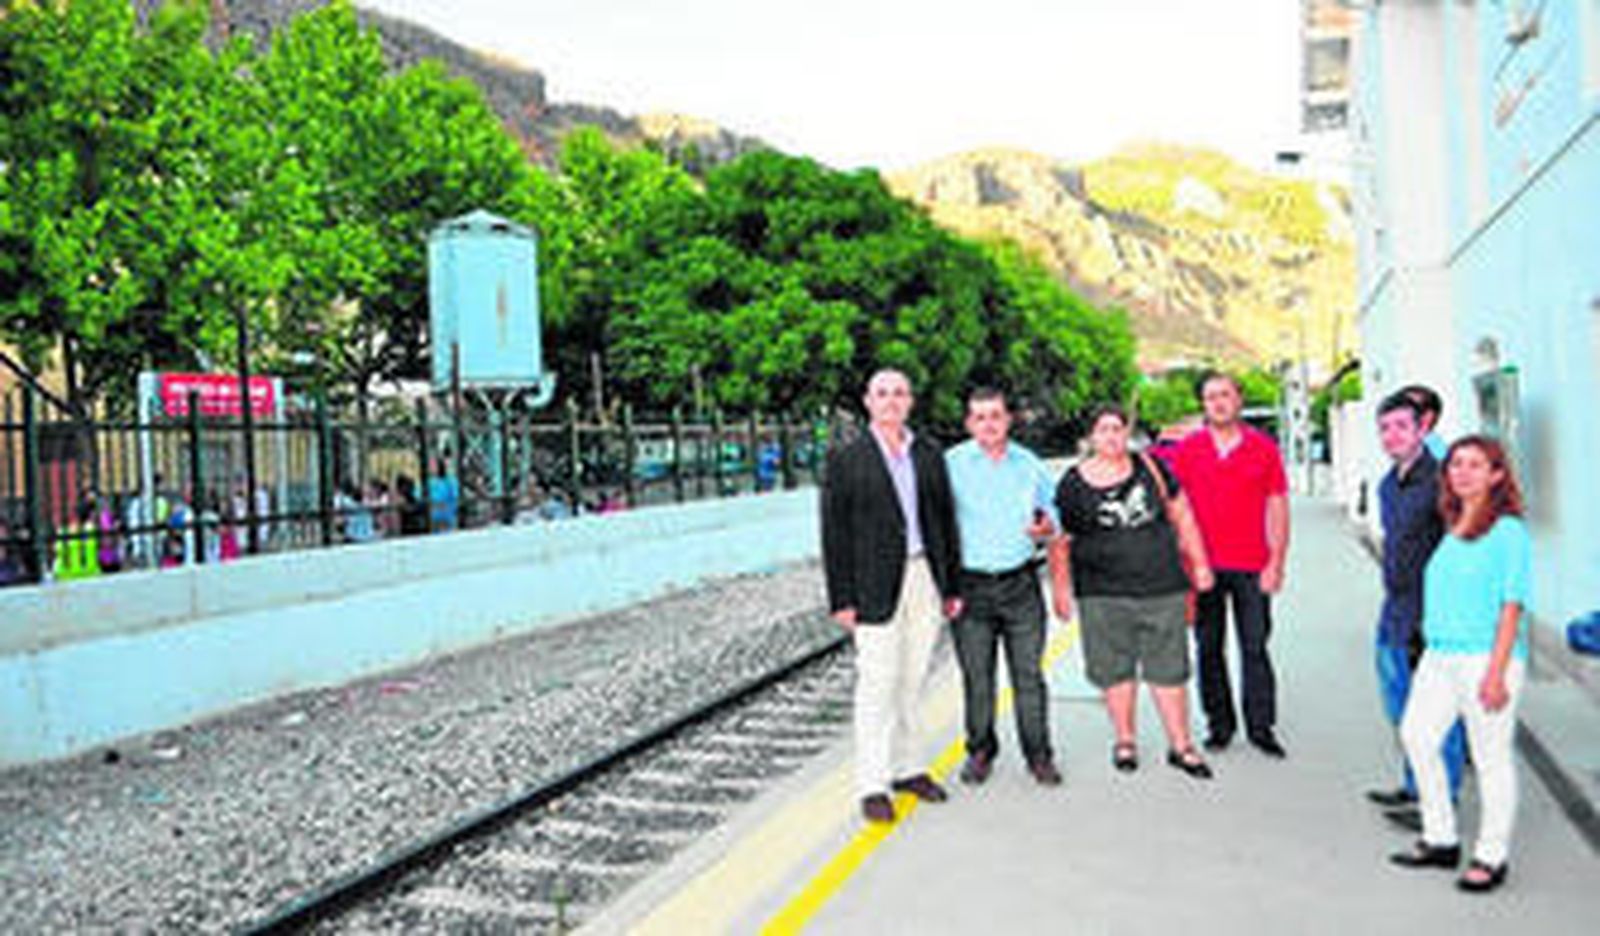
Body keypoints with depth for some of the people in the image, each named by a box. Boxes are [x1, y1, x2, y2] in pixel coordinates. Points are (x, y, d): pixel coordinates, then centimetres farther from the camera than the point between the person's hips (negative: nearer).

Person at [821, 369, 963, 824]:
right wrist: (841, 599, -9)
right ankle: (872, 786, 3)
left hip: (924, 578, 4)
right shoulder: (845, 460, -2)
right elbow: (835, 533, -4)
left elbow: (945, 519, 13)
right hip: (876, 584, -4)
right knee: (877, 683, -4)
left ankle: (906, 768, 25)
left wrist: (953, 585, 10)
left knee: (912, 680, 12)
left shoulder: (929, 454, 11)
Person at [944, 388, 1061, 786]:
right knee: (976, 677, 6)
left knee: (1029, 674, 3)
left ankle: (1039, 755, 16)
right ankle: (980, 752, 21)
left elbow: (1053, 508, 18)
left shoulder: (1030, 464, 7)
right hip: (971, 585, -1)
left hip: (1020, 584, 2)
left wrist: (1048, 526, -6)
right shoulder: (951, 464, -1)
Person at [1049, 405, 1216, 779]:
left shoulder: (1150, 467, 7)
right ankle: (1125, 740, 22)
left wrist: (1199, 564, 10)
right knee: (1115, 668, 5)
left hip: (1162, 586, 1)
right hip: (1103, 593, -1)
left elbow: (1181, 516, 12)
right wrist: (1060, 587, 1)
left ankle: (1180, 745, 16)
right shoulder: (1074, 483, 1)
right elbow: (1060, 540, 5)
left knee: (1169, 667, 5)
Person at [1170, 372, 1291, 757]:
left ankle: (1261, 727, 12)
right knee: (1209, 648, 7)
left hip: (1251, 566, -1)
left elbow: (1278, 507, 4)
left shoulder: (1263, 447, 3)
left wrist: (1276, 562, -3)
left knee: (1255, 647, 2)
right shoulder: (1187, 449, 4)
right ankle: (1220, 725, 18)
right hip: (1203, 565, 1)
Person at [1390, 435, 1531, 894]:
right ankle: (1440, 840, 22)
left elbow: (1512, 606, -12)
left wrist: (1496, 671, -16)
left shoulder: (1509, 532, -9)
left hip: (1486, 657, -7)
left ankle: (1491, 858, 17)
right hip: (1439, 653, 7)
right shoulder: (1451, 528, 11)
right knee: (1416, 734, 7)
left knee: (1490, 757, 3)